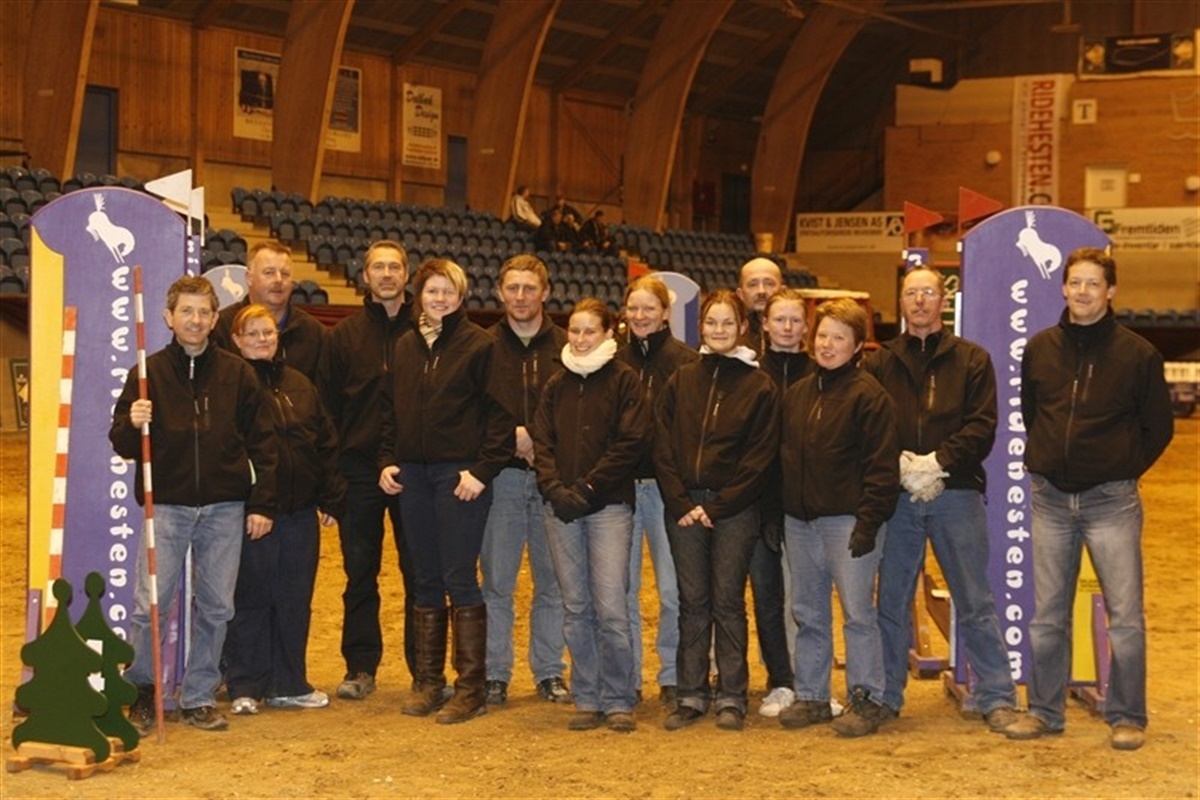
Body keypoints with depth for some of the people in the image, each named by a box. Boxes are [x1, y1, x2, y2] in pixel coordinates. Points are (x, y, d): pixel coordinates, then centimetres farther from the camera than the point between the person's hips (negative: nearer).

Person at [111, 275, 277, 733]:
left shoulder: (237, 374, 6)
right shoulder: (150, 373, 3)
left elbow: (262, 443, 8)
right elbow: (122, 444, 3)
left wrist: (262, 503, 1)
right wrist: (132, 425, -20)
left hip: (226, 508, 1)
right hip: (167, 505, -1)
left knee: (216, 606, 5)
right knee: (150, 604, -5)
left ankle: (200, 698, 17)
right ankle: (141, 691, 14)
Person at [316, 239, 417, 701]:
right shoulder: (345, 335, 7)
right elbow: (327, 405, 5)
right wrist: (330, 472, -2)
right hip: (359, 470, 1)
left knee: (420, 572, 4)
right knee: (360, 572, 7)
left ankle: (425, 666, 12)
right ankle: (360, 666, 15)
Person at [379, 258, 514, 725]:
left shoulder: (480, 345, -5)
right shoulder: (405, 347, 13)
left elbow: (500, 414, -8)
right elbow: (391, 409, 18)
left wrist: (482, 469, -14)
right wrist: (387, 460, 6)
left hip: (461, 474, -6)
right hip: (412, 475, 6)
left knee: (460, 580, -5)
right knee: (425, 581, 10)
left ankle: (471, 687, 1)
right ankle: (428, 682, 18)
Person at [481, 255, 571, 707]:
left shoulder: (568, 348, 5)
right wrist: (511, 436, -10)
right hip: (501, 478, 0)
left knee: (553, 582, 6)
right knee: (497, 582, 3)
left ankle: (550, 673, 16)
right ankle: (495, 675, 11)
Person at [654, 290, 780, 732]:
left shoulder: (759, 386, 1)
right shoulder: (681, 381, 9)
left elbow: (759, 458, -4)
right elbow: (663, 448, 6)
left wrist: (716, 506, -9)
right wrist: (681, 504, -6)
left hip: (734, 508, -3)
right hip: (684, 505, 3)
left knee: (728, 601, 1)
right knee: (692, 602, 6)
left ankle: (731, 698, 8)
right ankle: (691, 695, 13)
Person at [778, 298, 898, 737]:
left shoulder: (868, 395, -8)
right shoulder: (796, 394, 13)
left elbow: (881, 466, -12)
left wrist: (869, 522, -17)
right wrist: (779, 513, 10)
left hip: (848, 520, -7)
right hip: (800, 520, 7)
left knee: (858, 612, -3)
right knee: (807, 614, 12)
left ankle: (865, 700, 5)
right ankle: (810, 696, 21)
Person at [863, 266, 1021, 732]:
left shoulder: (971, 360, 7)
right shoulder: (880, 364, 10)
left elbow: (982, 427, -3)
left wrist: (939, 462, -16)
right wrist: (900, 465, -14)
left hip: (957, 494, -2)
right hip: (896, 496, 2)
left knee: (974, 603, 2)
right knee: (891, 602, 8)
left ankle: (996, 698, 7)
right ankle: (885, 696, 17)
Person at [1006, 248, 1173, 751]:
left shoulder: (1138, 354, -4)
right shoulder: (1040, 349, 5)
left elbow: (1159, 427, 3)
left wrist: (1124, 470, 0)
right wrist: (1046, 460, 11)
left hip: (1111, 501, -3)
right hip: (1050, 499, 3)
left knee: (1125, 615, -2)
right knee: (1047, 614, 8)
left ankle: (1127, 717, 8)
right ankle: (1044, 711, 19)